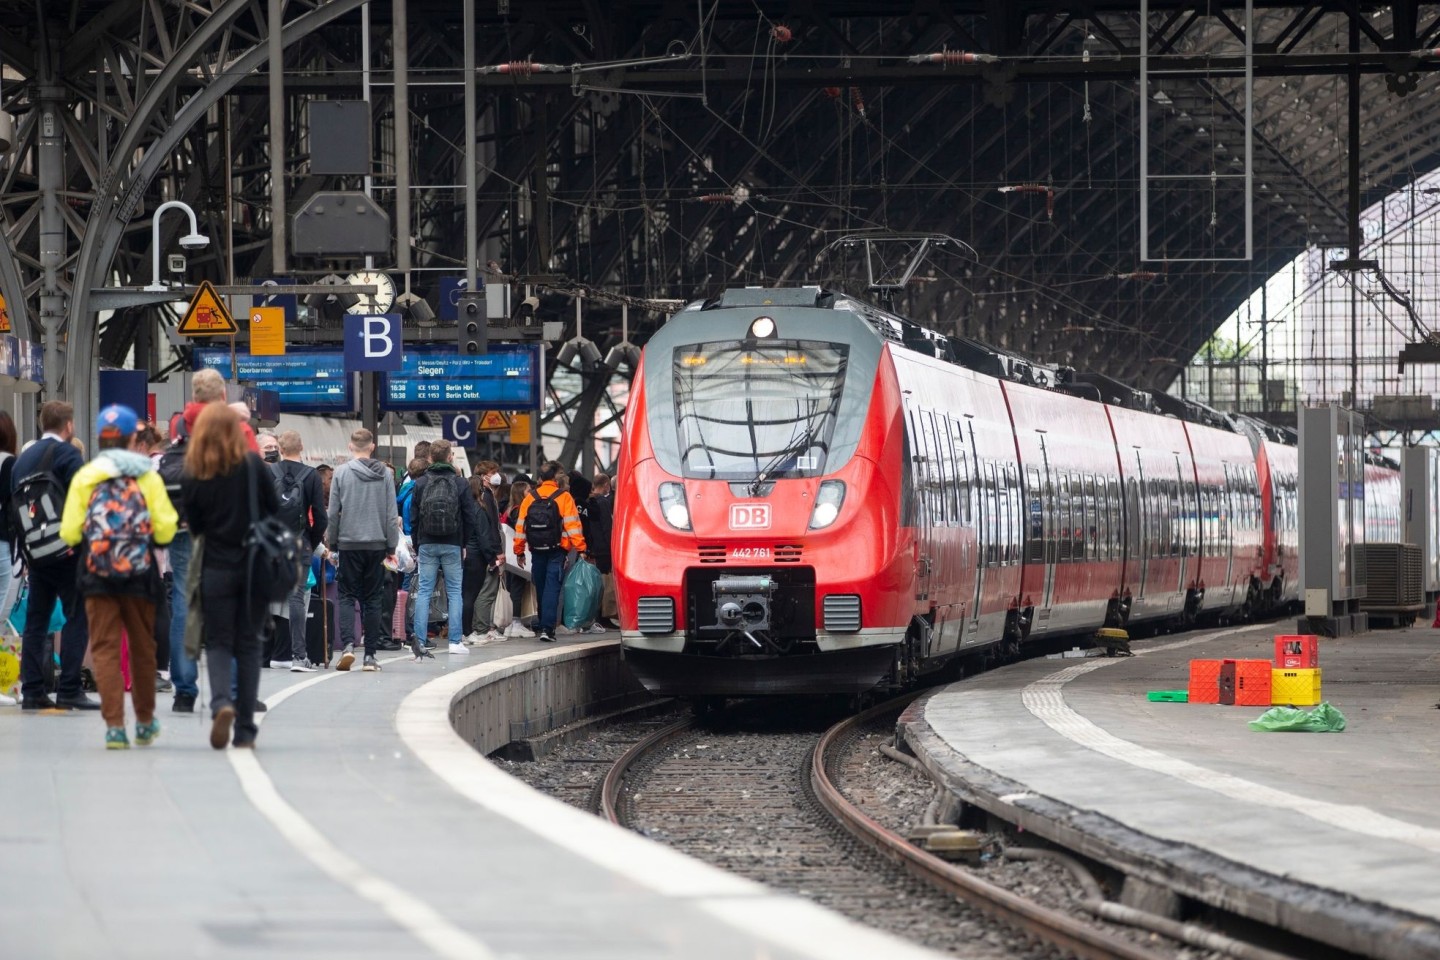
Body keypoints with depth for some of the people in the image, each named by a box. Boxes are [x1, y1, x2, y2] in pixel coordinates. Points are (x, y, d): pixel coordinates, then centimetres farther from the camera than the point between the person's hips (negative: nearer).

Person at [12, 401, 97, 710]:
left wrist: (24, 549, 16)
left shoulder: (22, 460, 15)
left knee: (35, 620, 10)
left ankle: (32, 691, 7)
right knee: (77, 617, -3)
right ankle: (69, 690, -9)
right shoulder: (66, 454, -6)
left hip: (35, 554, 7)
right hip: (67, 551, -7)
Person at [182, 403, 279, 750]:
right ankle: (245, 729, 7)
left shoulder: (195, 475, -6)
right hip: (254, 564, 1)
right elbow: (275, 511, 0)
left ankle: (221, 703, -20)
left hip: (216, 568, -1)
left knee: (218, 642, 8)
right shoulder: (254, 466, -6)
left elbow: (193, 525, 2)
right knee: (248, 644, 8)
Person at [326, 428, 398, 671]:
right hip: (376, 543, 1)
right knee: (372, 599, 8)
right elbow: (391, 513, 1)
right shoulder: (384, 474, 0)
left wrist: (332, 542, 9)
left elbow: (333, 512, -2)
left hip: (349, 543, -1)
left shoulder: (342, 472, -4)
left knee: (347, 596, 5)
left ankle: (347, 644, -16)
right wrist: (391, 545, 8)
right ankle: (370, 655, 6)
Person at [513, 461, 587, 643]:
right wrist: (580, 548, -10)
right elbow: (572, 525, -11)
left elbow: (520, 526, 6)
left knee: (541, 588, 15)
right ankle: (547, 627, -16)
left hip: (537, 551, 4)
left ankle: (544, 625, 25)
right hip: (556, 551, -4)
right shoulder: (563, 498, -6)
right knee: (552, 588, -5)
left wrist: (519, 551, 13)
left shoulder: (530, 498, 5)